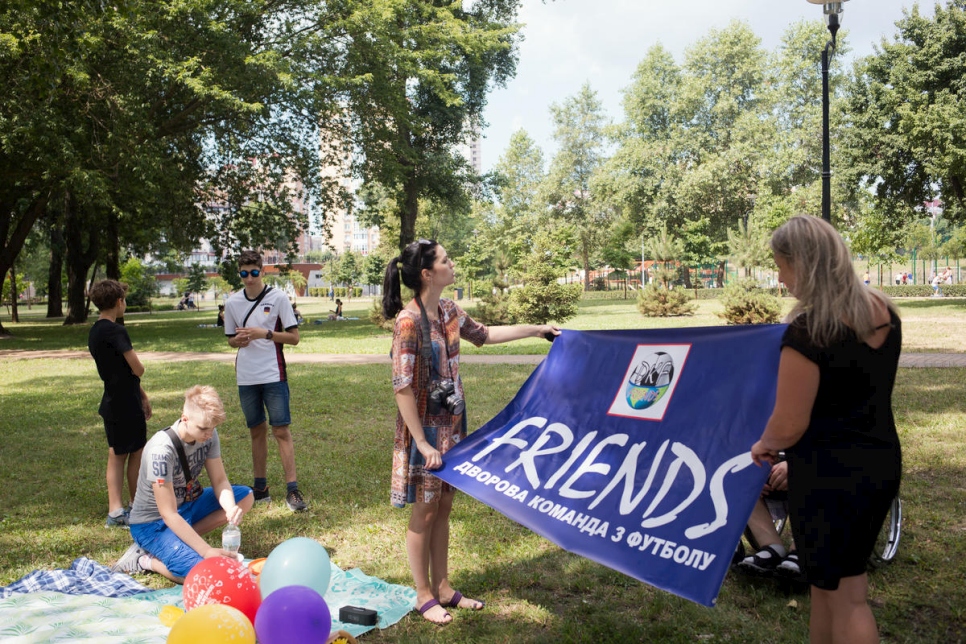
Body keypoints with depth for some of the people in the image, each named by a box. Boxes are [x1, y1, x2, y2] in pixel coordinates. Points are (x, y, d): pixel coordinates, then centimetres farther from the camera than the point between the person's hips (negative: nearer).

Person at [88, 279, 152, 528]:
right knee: (136, 454, 4)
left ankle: (115, 510, 13)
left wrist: (142, 396, 17)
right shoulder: (116, 331, -19)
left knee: (116, 455, 11)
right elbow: (138, 369, -20)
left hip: (112, 402, 9)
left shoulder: (94, 332, 10)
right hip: (126, 404, -9)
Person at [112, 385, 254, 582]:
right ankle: (144, 560, -1)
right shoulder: (161, 450, -31)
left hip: (187, 505, 8)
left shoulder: (208, 435, -11)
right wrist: (206, 551, -31)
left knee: (245, 497, -7)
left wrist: (230, 509, -28)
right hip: (154, 522, -8)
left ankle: (184, 539, -4)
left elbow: (219, 481, -6)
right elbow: (169, 515, -28)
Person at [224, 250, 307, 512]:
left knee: (281, 431, -6)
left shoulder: (278, 298, -4)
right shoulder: (232, 303, 7)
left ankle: (292, 490, -3)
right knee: (257, 431, 13)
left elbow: (294, 337, -4)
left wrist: (264, 334, -17)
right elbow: (231, 340, 18)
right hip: (246, 378, 4)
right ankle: (261, 488, 22)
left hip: (273, 375, -4)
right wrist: (239, 340, -6)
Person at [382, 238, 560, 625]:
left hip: (452, 424, 7)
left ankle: (443, 588, 30)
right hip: (425, 429, -7)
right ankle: (424, 596, 23)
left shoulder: (448, 311, 3)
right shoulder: (409, 321, -20)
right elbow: (402, 388, -21)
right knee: (424, 512, 7)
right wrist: (422, 443, -21)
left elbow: (484, 335, 22)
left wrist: (536, 329, 23)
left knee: (443, 508, 16)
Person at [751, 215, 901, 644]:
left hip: (830, 476, -8)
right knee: (826, 581, 22)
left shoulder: (807, 331, -23)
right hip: (882, 464, 8)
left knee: (846, 596, 7)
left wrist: (763, 445, 2)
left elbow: (789, 426, -20)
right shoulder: (883, 312, 2)